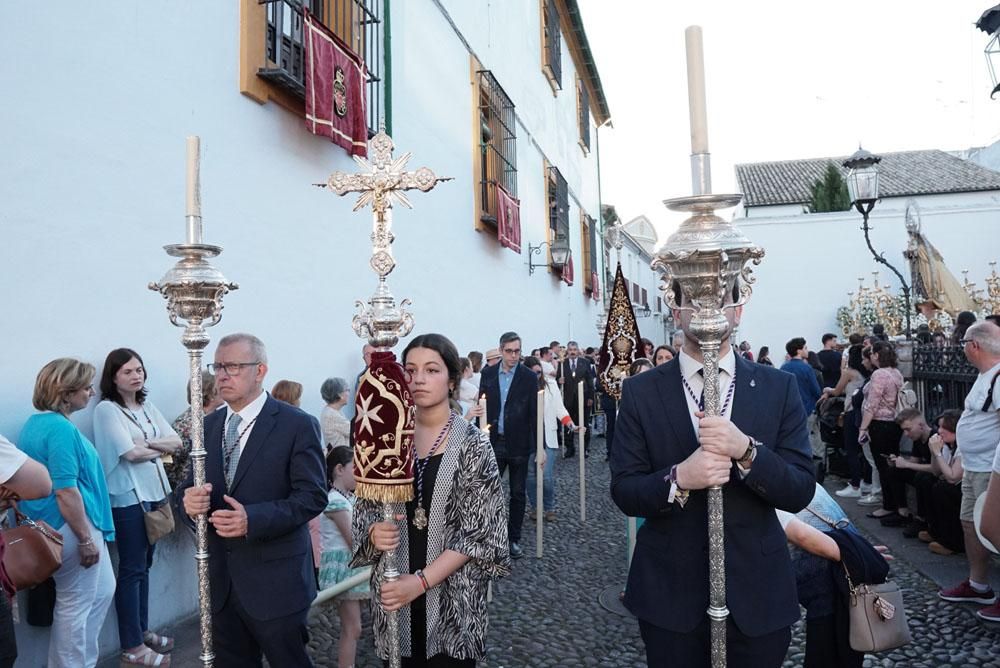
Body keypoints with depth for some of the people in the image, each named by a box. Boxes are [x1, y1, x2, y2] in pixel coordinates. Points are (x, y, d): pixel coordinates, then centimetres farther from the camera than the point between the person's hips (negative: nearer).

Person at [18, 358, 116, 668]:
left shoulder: (38, 422, 11)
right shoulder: (61, 428, -22)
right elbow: (65, 492, -26)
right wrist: (85, 539, -19)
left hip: (63, 527, 10)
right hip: (71, 529, -10)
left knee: (102, 591, 20)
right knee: (76, 605, 5)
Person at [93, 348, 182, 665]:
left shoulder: (148, 406, 10)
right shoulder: (107, 409, -10)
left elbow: (176, 441, 5)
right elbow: (131, 453, -18)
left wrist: (148, 443, -11)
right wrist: (161, 448, -2)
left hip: (154, 493, 7)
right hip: (128, 498, -6)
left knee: (144, 567, 15)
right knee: (132, 570, 1)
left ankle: (142, 631, 28)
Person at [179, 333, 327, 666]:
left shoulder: (298, 425, -12)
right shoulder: (209, 425, 8)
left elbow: (313, 495, -15)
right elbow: (191, 483, 12)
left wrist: (253, 519, -27)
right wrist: (190, 498, -13)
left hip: (275, 581, -5)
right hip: (221, 578, 6)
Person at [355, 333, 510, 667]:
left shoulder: (472, 443, -10)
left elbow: (479, 530, -12)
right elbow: (366, 506, 8)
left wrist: (421, 581, -19)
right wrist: (373, 531, -15)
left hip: (452, 594, -3)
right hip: (394, 591, 3)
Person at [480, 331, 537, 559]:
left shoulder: (529, 377, -5)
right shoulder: (488, 374, 2)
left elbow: (535, 413, -4)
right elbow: (483, 407, 6)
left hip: (519, 444, -1)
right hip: (493, 442, 1)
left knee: (517, 493, 9)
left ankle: (514, 539, 22)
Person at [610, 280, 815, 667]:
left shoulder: (779, 388, -2)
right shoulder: (640, 392, -5)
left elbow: (800, 492, -5)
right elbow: (624, 492, -6)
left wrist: (746, 450, -23)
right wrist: (678, 478, -25)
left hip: (757, 592, 1)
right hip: (669, 593, -1)